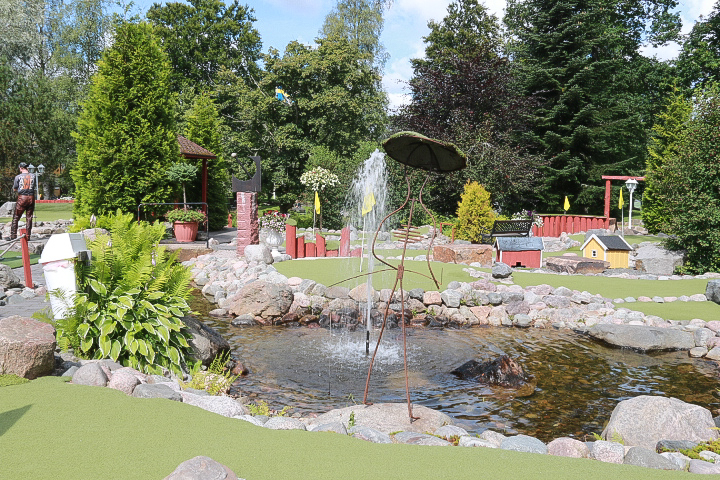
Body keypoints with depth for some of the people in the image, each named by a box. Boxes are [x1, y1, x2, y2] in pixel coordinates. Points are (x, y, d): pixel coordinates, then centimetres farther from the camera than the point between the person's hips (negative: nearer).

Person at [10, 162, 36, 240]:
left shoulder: (18, 177, -4)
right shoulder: (33, 176, 2)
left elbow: (14, 189, 4)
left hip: (22, 198, -2)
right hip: (31, 197, 2)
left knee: (16, 217, 7)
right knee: (29, 217, 7)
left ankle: (13, 236, 4)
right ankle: (28, 236, 7)